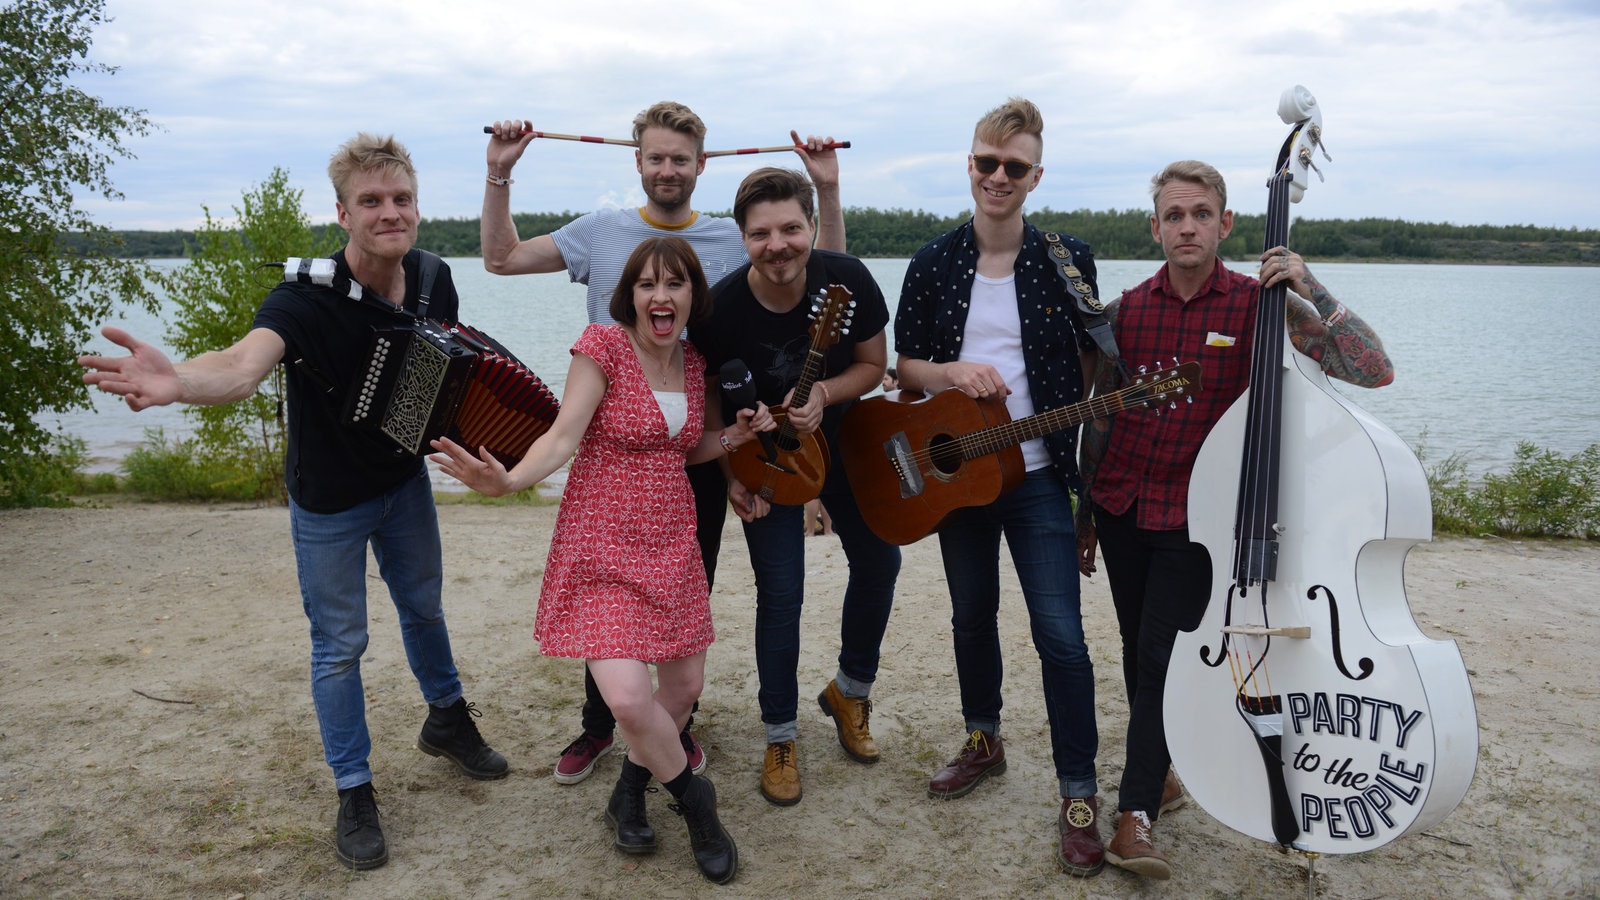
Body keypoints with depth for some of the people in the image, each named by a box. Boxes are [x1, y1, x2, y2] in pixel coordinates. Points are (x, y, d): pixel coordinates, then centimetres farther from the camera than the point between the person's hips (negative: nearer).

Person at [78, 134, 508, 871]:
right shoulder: (305, 299, -30)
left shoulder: (434, 280, -14)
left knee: (423, 607, 23)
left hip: (405, 477, 5)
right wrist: (179, 381, -72)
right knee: (339, 646, 7)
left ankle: (447, 721, 48)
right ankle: (354, 793, 25)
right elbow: (243, 364, -50)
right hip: (329, 503, -4)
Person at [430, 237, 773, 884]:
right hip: (603, 548, -6)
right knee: (628, 697, -18)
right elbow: (564, 434, -20)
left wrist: (738, 432, -1)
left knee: (685, 685, 11)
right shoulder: (604, 345, -12)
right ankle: (694, 801, 11)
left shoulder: (693, 363, 6)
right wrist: (507, 480, -37)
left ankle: (629, 793, 37)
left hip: (671, 543, 7)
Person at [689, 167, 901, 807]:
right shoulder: (721, 309, -27)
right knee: (780, 594, -4)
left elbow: (872, 365, -8)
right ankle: (780, 738, 15)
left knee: (878, 562, 10)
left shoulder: (848, 280, -23)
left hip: (840, 439, 3)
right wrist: (732, 474, -19)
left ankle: (850, 692, 35)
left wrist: (823, 394, -28)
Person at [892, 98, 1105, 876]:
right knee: (972, 615, 17)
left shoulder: (1067, 262, -3)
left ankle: (1079, 797, 6)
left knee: (1060, 633, -6)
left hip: (1036, 475, -3)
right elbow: (904, 366, 4)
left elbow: (1090, 365, 2)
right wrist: (952, 373, -16)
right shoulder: (934, 263, 2)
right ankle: (983, 744, 39)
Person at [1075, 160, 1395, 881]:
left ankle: (1136, 817, 0)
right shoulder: (1127, 309, 2)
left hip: (1195, 517, -3)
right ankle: (1159, 771, 34)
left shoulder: (1259, 306, -7)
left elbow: (1373, 370, -15)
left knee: (1161, 654, -9)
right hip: (1122, 507, 4)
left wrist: (1311, 291, -24)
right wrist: (1086, 511, 13)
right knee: (1137, 651, 13)